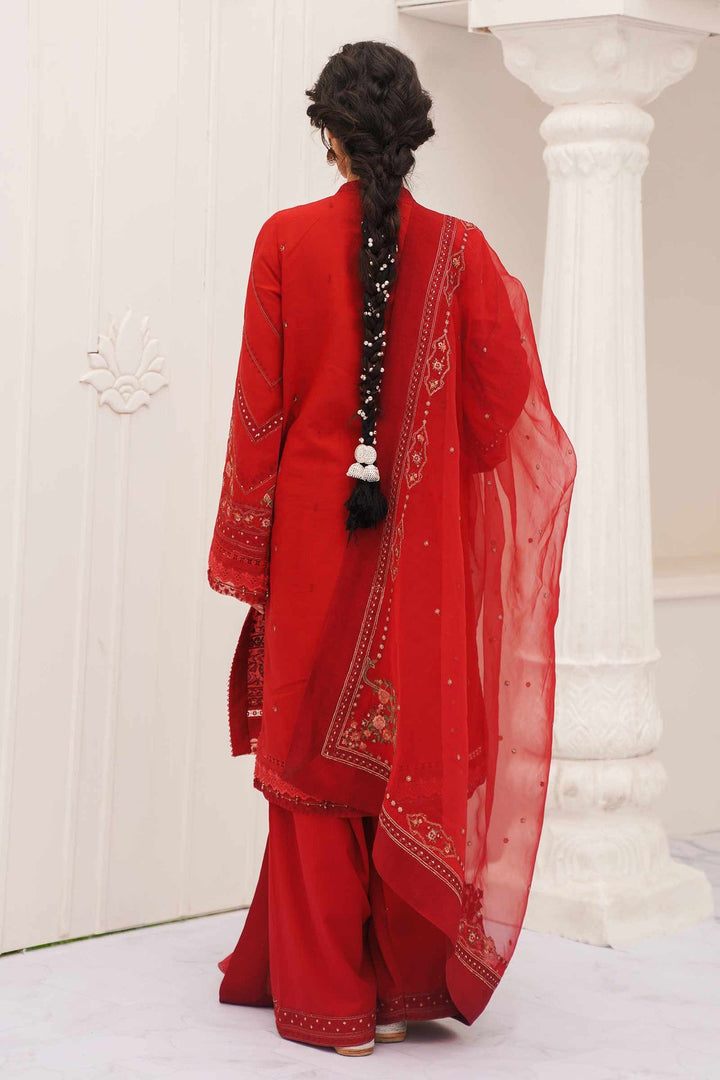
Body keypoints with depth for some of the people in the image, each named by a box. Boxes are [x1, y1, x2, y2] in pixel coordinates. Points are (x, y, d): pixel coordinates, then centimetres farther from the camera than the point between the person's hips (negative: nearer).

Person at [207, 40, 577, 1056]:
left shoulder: (288, 239, -5)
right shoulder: (463, 249, -2)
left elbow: (261, 405, -5)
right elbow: (500, 399, 0)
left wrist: (244, 549, 1)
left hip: (315, 530, -1)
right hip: (424, 544, 2)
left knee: (314, 754, 7)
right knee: (418, 746, 11)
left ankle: (323, 995, 12)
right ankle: (415, 975, 19)